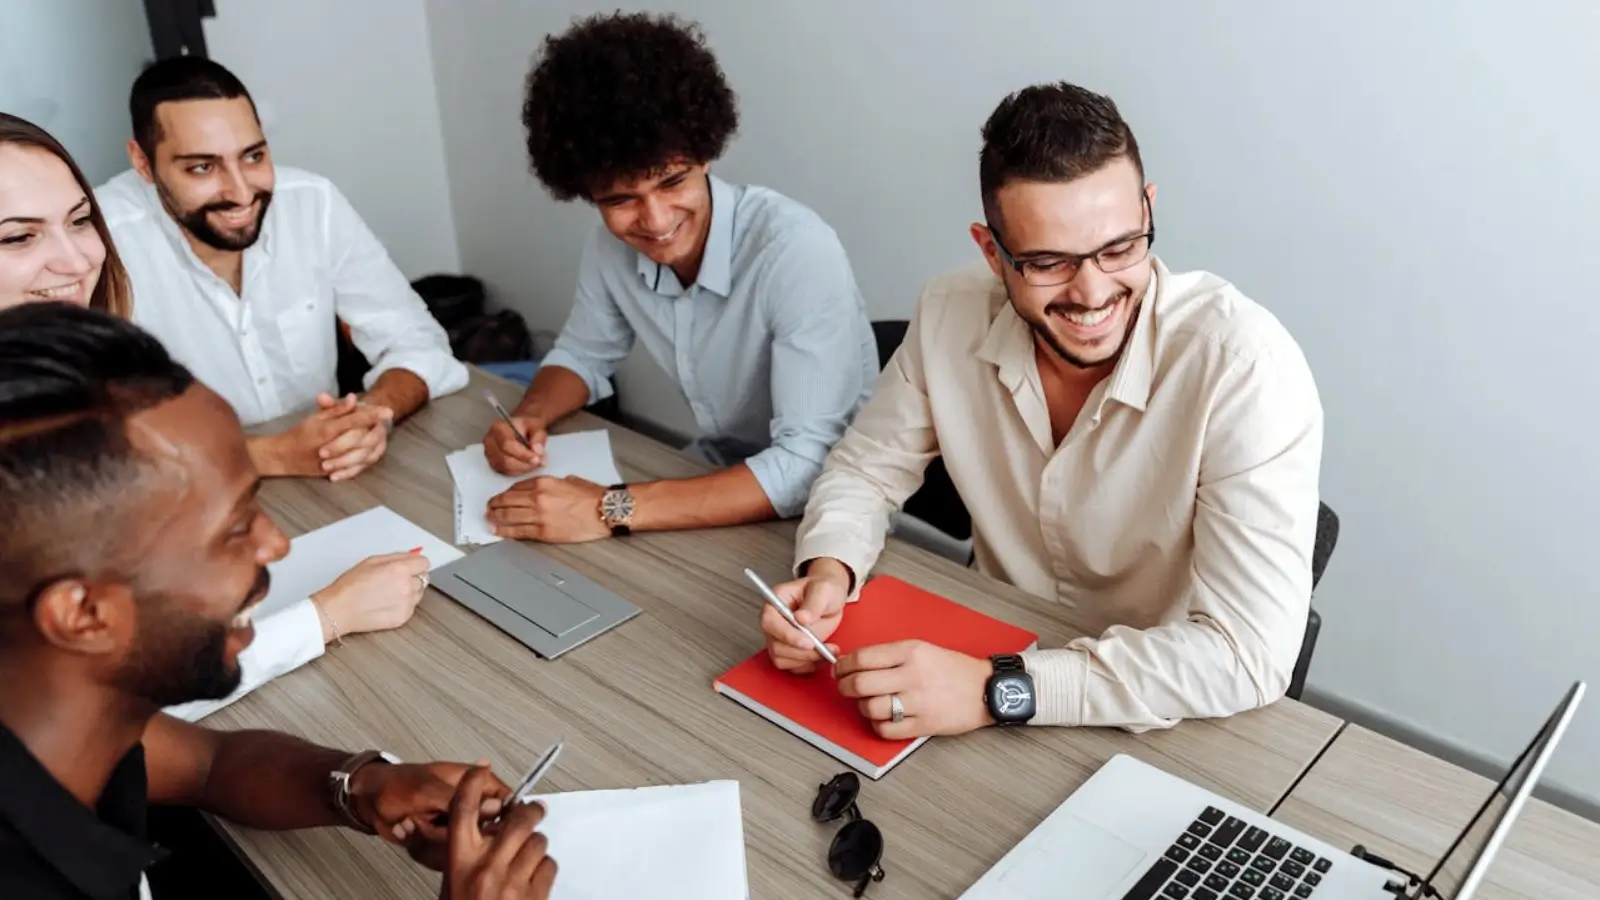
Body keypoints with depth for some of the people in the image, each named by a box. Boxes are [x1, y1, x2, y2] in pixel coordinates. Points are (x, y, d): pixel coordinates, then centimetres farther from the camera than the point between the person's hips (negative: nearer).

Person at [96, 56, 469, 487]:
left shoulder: (314, 203, -8)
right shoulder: (100, 241, -18)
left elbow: (418, 344, -5)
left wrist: (376, 410, -25)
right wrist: (276, 454, -32)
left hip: (326, 488, 2)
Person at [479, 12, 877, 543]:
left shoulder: (798, 251, -27)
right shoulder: (611, 248, -8)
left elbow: (810, 464, -32)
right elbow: (582, 355, 11)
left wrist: (614, 511, -35)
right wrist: (530, 415, -10)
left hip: (828, 506, -5)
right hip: (722, 480, 6)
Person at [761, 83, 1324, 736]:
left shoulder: (1245, 363, -25)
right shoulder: (951, 316, -11)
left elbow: (1249, 652, -27)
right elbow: (866, 470, 3)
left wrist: (998, 690, -32)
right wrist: (828, 571, -18)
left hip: (1167, 735, -3)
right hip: (990, 652, 4)